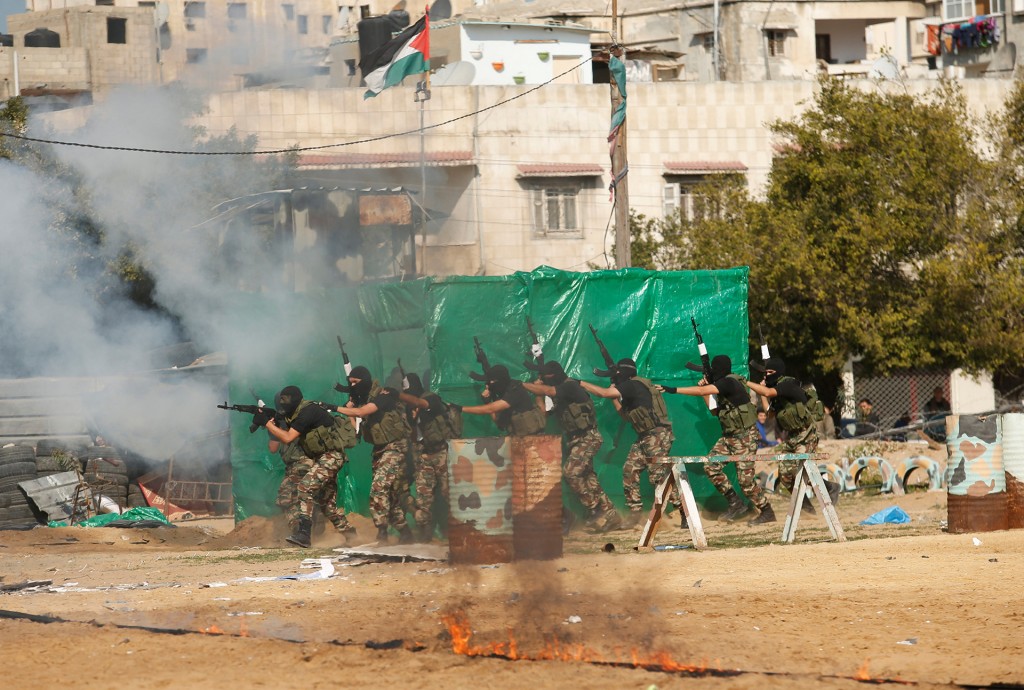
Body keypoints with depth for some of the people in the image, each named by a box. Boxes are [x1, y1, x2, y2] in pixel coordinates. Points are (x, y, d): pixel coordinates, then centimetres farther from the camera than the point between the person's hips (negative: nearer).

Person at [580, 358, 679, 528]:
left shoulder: (633, 385, -11)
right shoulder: (633, 388, 19)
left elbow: (603, 393, -16)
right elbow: (627, 415, 26)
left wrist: (580, 383, -7)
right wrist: (614, 396, 17)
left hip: (657, 436, -10)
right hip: (645, 438, 10)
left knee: (659, 476, -13)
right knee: (630, 470, 5)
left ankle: (685, 509, -10)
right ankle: (635, 512, 6)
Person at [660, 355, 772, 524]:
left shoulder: (729, 383, -18)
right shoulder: (724, 384, 12)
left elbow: (701, 391, -28)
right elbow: (715, 411, 19)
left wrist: (673, 390, -26)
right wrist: (706, 390, 7)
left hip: (745, 437, -9)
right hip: (729, 436, 9)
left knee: (745, 478, -8)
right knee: (711, 466, -2)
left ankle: (767, 512, 5)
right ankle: (736, 503, 4)